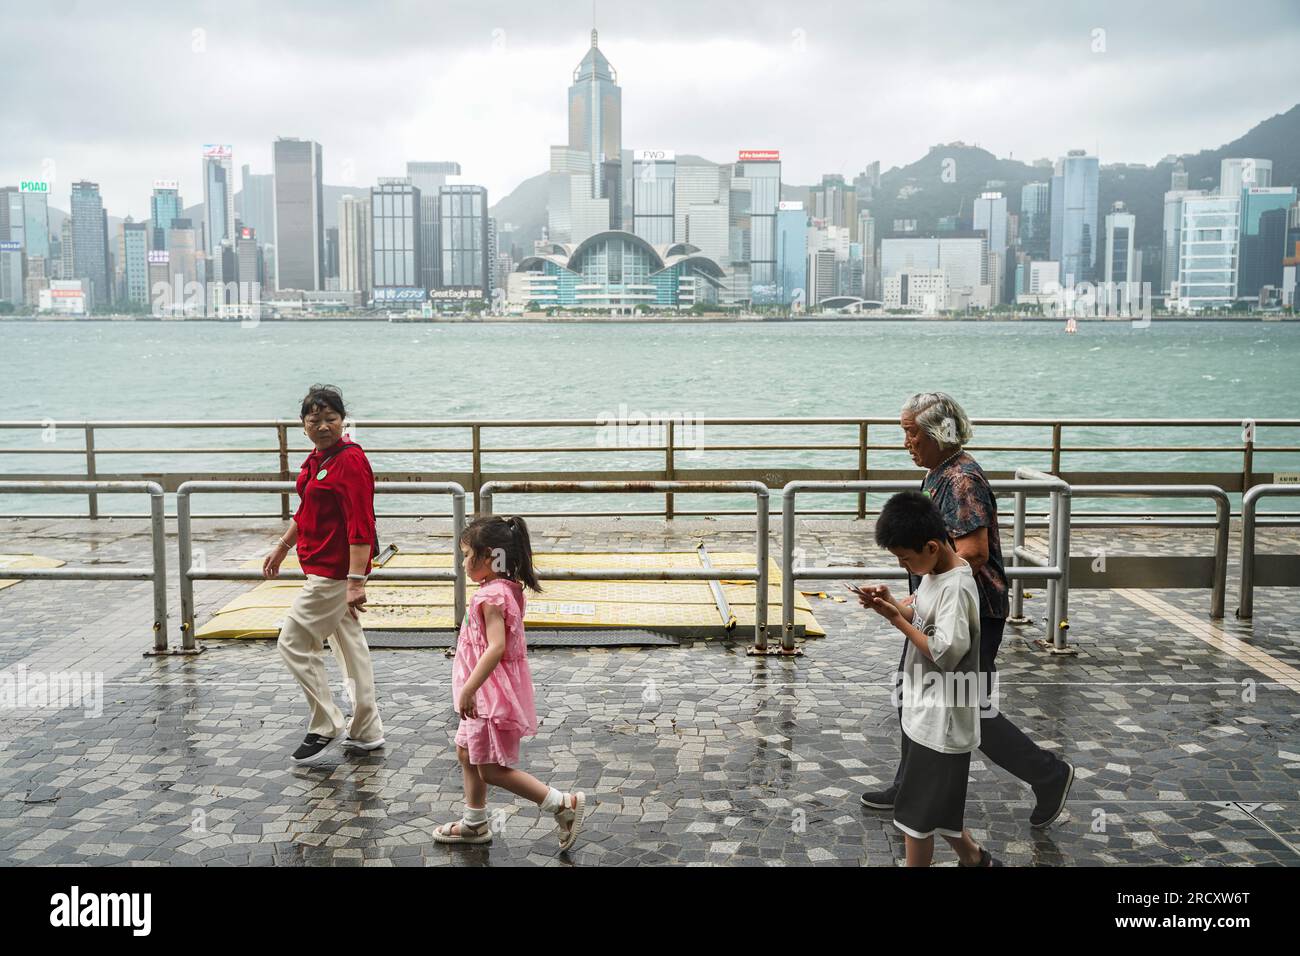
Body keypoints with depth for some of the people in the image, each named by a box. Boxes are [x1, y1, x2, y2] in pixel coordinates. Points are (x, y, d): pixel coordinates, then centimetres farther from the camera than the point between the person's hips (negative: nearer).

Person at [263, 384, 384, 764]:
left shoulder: (350, 461, -19)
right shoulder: (316, 459, 11)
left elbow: (361, 526, -24)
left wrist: (356, 582, -28)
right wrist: (282, 547, 32)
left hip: (335, 572, -10)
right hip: (326, 570, 10)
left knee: (295, 642, -3)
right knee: (349, 644, 14)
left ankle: (325, 726, 8)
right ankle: (366, 732, 24)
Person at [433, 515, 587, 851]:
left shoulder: (491, 596, -23)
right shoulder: (509, 589, 7)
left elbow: (496, 647, -33)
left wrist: (469, 688, -32)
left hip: (492, 695, -10)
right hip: (487, 696, 10)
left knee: (492, 769, -3)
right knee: (468, 753, 21)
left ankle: (563, 803, -1)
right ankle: (474, 823, 34)